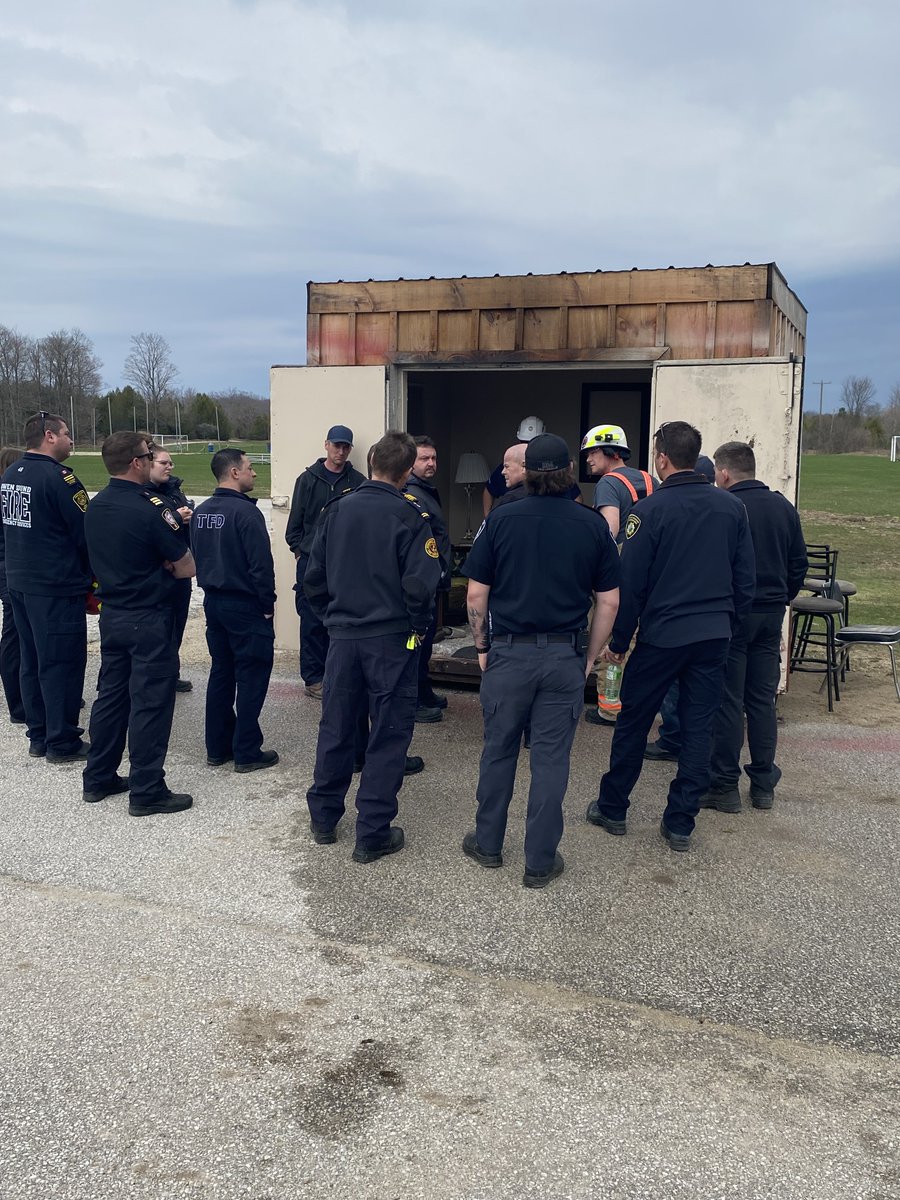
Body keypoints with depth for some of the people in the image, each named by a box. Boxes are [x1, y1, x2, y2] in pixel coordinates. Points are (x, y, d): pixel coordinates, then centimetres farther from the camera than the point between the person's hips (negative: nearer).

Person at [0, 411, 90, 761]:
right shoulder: (59, 477, -17)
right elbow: (86, 533, -15)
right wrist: (93, 577, -1)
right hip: (57, 588, -8)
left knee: (32, 660, 16)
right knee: (62, 664, 1)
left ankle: (38, 736, 26)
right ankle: (62, 742, 9)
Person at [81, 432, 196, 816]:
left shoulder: (95, 506, 4)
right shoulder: (152, 508, -19)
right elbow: (187, 568, -14)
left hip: (111, 614, 8)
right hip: (149, 618, -8)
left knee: (111, 694, 17)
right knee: (150, 702, 0)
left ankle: (98, 778, 26)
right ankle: (146, 792, 6)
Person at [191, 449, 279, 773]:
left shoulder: (201, 512, 7)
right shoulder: (245, 511, -18)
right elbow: (261, 564, -20)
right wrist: (268, 604, -10)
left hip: (213, 601, 8)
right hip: (245, 604, -8)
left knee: (221, 673, 15)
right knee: (252, 677, 0)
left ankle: (218, 747, 21)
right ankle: (247, 752, 4)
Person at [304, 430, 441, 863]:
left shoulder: (338, 509, 2)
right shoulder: (409, 516, -11)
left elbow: (314, 577, 5)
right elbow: (420, 584, -18)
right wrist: (417, 628, -2)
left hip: (342, 637, 4)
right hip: (391, 640, -4)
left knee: (336, 728, 17)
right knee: (388, 736, 6)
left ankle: (323, 818, 30)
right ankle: (372, 834, 11)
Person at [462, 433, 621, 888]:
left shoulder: (500, 520, -4)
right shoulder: (593, 525, -1)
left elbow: (476, 595, -3)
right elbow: (609, 601, 2)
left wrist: (482, 648, 9)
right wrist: (590, 657, 11)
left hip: (508, 652, 0)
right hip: (565, 656, 0)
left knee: (499, 751, 14)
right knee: (551, 758, 7)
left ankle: (488, 844, 28)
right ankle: (540, 861, 14)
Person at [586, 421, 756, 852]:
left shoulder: (650, 511, -11)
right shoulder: (732, 508, 4)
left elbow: (630, 585, -9)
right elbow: (745, 579, 8)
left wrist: (618, 641, 0)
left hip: (661, 636, -4)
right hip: (714, 637, 4)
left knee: (632, 724, 10)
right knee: (698, 728, 9)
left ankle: (612, 808, 23)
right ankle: (680, 824, 14)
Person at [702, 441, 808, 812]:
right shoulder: (784, 507, 8)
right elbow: (799, 563, 13)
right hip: (772, 615, 6)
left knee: (727, 702, 1)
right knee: (763, 701, 12)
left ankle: (724, 786, 6)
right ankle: (764, 785, 19)